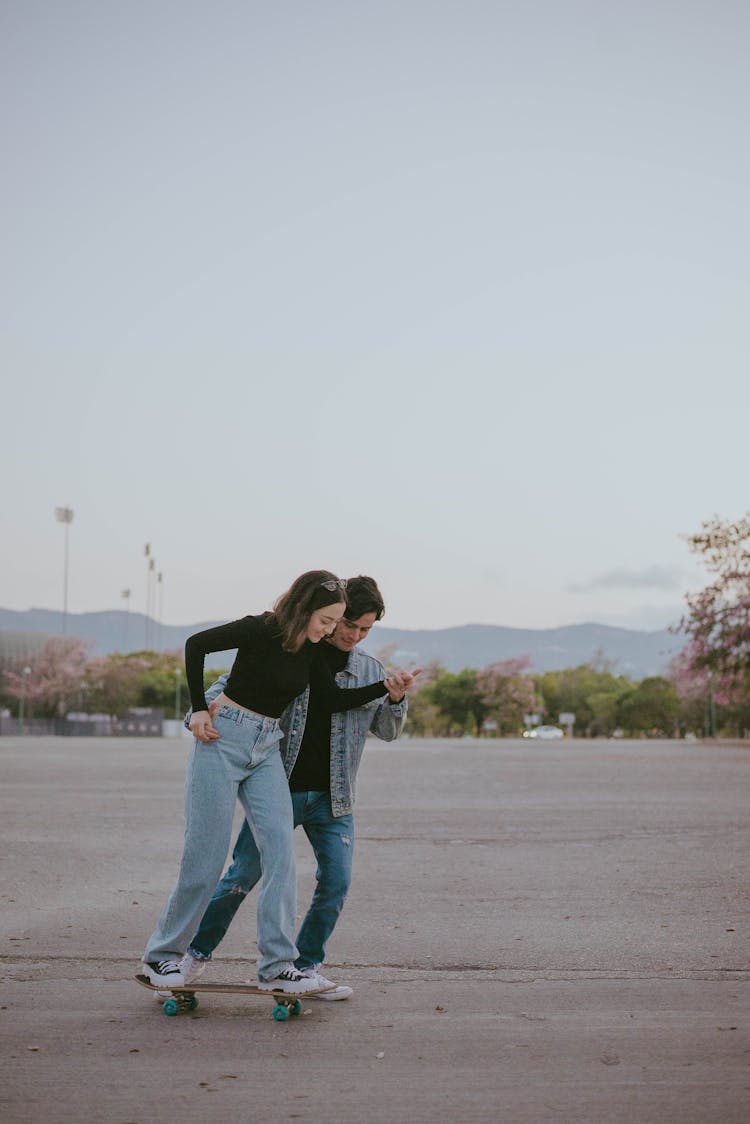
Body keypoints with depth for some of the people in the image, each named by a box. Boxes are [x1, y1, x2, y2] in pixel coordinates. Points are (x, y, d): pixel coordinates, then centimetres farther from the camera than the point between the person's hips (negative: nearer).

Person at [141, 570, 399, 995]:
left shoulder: (310, 649, 3)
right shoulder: (261, 630, -17)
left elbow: (333, 701, 10)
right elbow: (196, 644, -10)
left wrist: (384, 688, -1)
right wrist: (199, 709, -11)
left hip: (267, 748, 6)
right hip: (224, 739, -6)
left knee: (281, 851, -6)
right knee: (206, 855, -3)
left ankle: (277, 966, -5)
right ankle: (162, 955, 14)